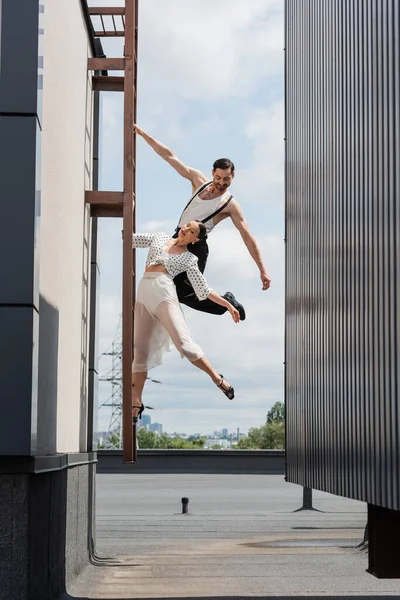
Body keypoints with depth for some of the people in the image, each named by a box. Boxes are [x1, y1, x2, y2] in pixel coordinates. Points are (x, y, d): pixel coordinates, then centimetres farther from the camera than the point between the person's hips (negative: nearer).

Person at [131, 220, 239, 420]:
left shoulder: (189, 259, 12)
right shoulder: (160, 238, 22)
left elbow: (204, 290, 10)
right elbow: (131, 238, 26)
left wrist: (227, 304, 2)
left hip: (164, 290, -4)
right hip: (143, 293, 4)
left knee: (183, 342, -17)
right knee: (139, 349, 0)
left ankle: (218, 379, -1)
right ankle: (136, 402, 2)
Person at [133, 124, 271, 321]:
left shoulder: (230, 205, -9)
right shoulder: (199, 180, 4)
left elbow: (248, 238, -11)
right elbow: (170, 157, 4)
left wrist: (262, 270, -16)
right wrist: (143, 134, 1)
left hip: (196, 246, -6)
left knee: (186, 294, -12)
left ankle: (226, 303, 9)